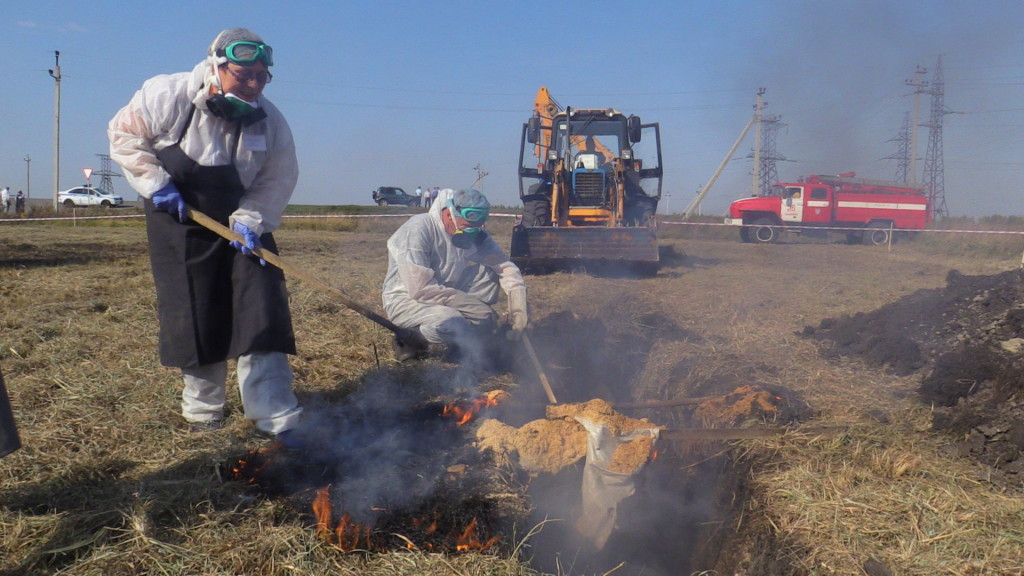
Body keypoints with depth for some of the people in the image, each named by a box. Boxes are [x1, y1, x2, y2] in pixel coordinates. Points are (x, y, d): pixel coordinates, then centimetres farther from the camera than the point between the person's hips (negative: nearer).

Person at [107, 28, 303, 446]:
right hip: (180, 228, -1)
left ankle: (275, 416, -6)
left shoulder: (269, 120, -11)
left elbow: (278, 179, -8)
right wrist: (156, 183, -16)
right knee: (194, 320, 4)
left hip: (243, 226, 1)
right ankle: (203, 410, 24)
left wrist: (250, 219, -23)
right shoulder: (168, 95, -16)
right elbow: (124, 134, -5)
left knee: (261, 313, -9)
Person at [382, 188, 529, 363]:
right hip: (405, 300, -7)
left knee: (488, 273, -10)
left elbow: (505, 265, -3)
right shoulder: (417, 230, -25)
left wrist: (519, 305, -19)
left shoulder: (474, 232, -5)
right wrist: (470, 303, -27)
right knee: (447, 320, -36)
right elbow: (421, 289, -30)